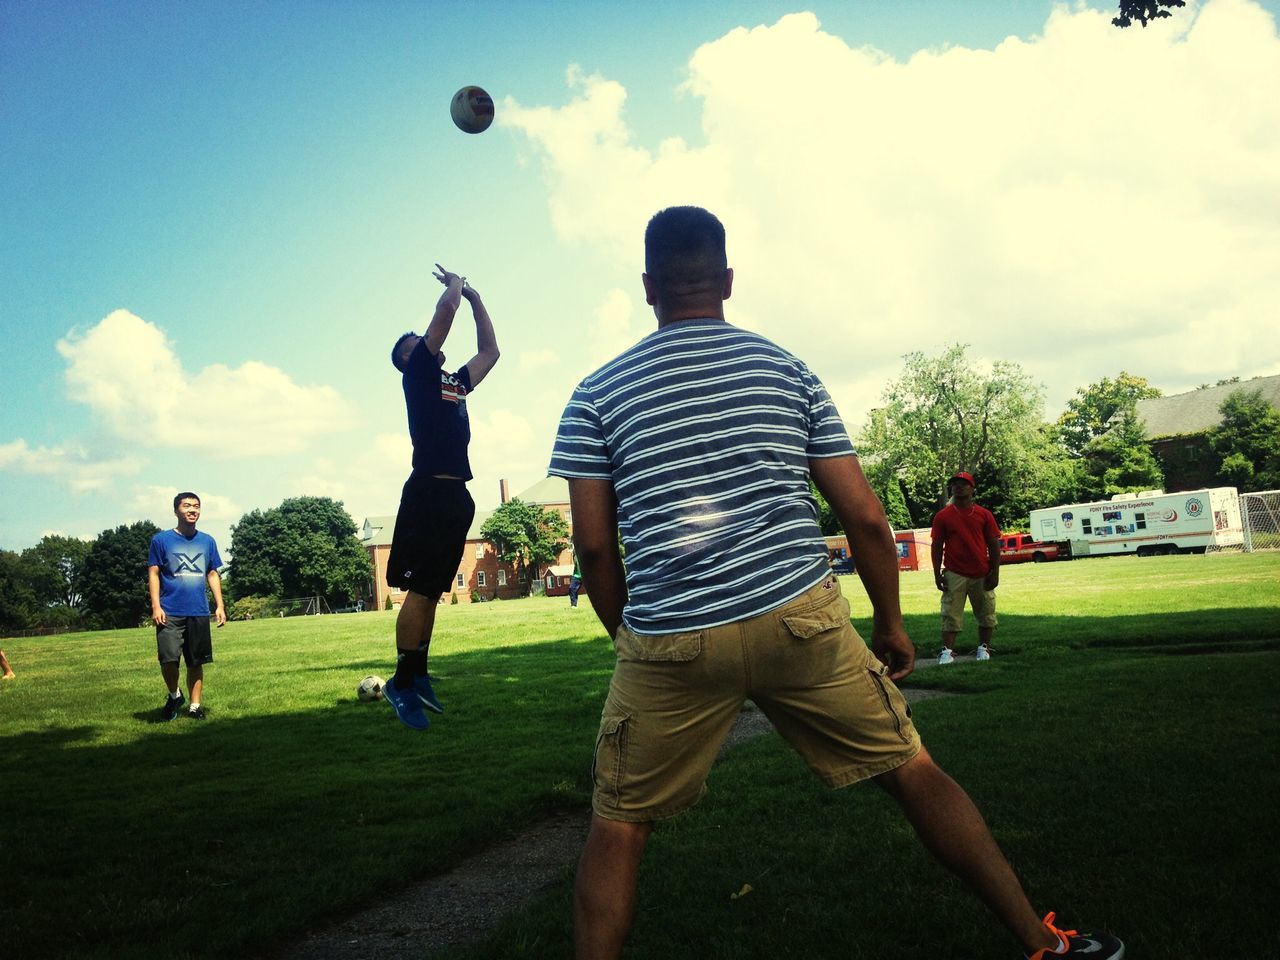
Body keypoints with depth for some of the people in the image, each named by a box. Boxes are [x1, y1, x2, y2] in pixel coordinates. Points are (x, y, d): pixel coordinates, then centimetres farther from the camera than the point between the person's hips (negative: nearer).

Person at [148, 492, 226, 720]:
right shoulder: (162, 540, 1)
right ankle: (174, 695, 13)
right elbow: (153, 573, 0)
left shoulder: (207, 541, 10)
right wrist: (156, 606, -9)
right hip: (170, 613, -3)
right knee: (168, 659, -13)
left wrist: (220, 605, 7)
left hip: (199, 612, 3)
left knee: (196, 662, 7)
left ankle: (195, 705, 18)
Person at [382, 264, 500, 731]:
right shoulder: (417, 372, 3)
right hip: (429, 491, -8)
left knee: (432, 592, 11)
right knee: (421, 591, -8)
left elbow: (489, 351, 33)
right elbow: (446, 309, -3)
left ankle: (418, 676, 17)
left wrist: (475, 297, 32)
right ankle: (402, 682, -1)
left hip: (456, 495, 8)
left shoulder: (455, 382, 24)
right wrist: (456, 284, 17)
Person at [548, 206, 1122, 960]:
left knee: (618, 826, 14)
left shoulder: (597, 396, 4)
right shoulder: (789, 371, 7)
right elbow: (865, 517, 5)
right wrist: (891, 624, 16)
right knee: (914, 771, 16)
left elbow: (595, 545, 2)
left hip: (670, 641, -1)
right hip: (802, 617, 1)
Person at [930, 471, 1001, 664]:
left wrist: (995, 573, -1)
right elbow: (937, 546, 2)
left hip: (982, 575, 2)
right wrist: (937, 574, -3)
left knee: (986, 614, 9)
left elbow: (993, 545, 5)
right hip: (954, 574, -2)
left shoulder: (984, 514, 4)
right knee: (951, 615, -3)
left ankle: (983, 648, 22)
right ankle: (947, 651, -1)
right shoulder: (943, 516, 2)